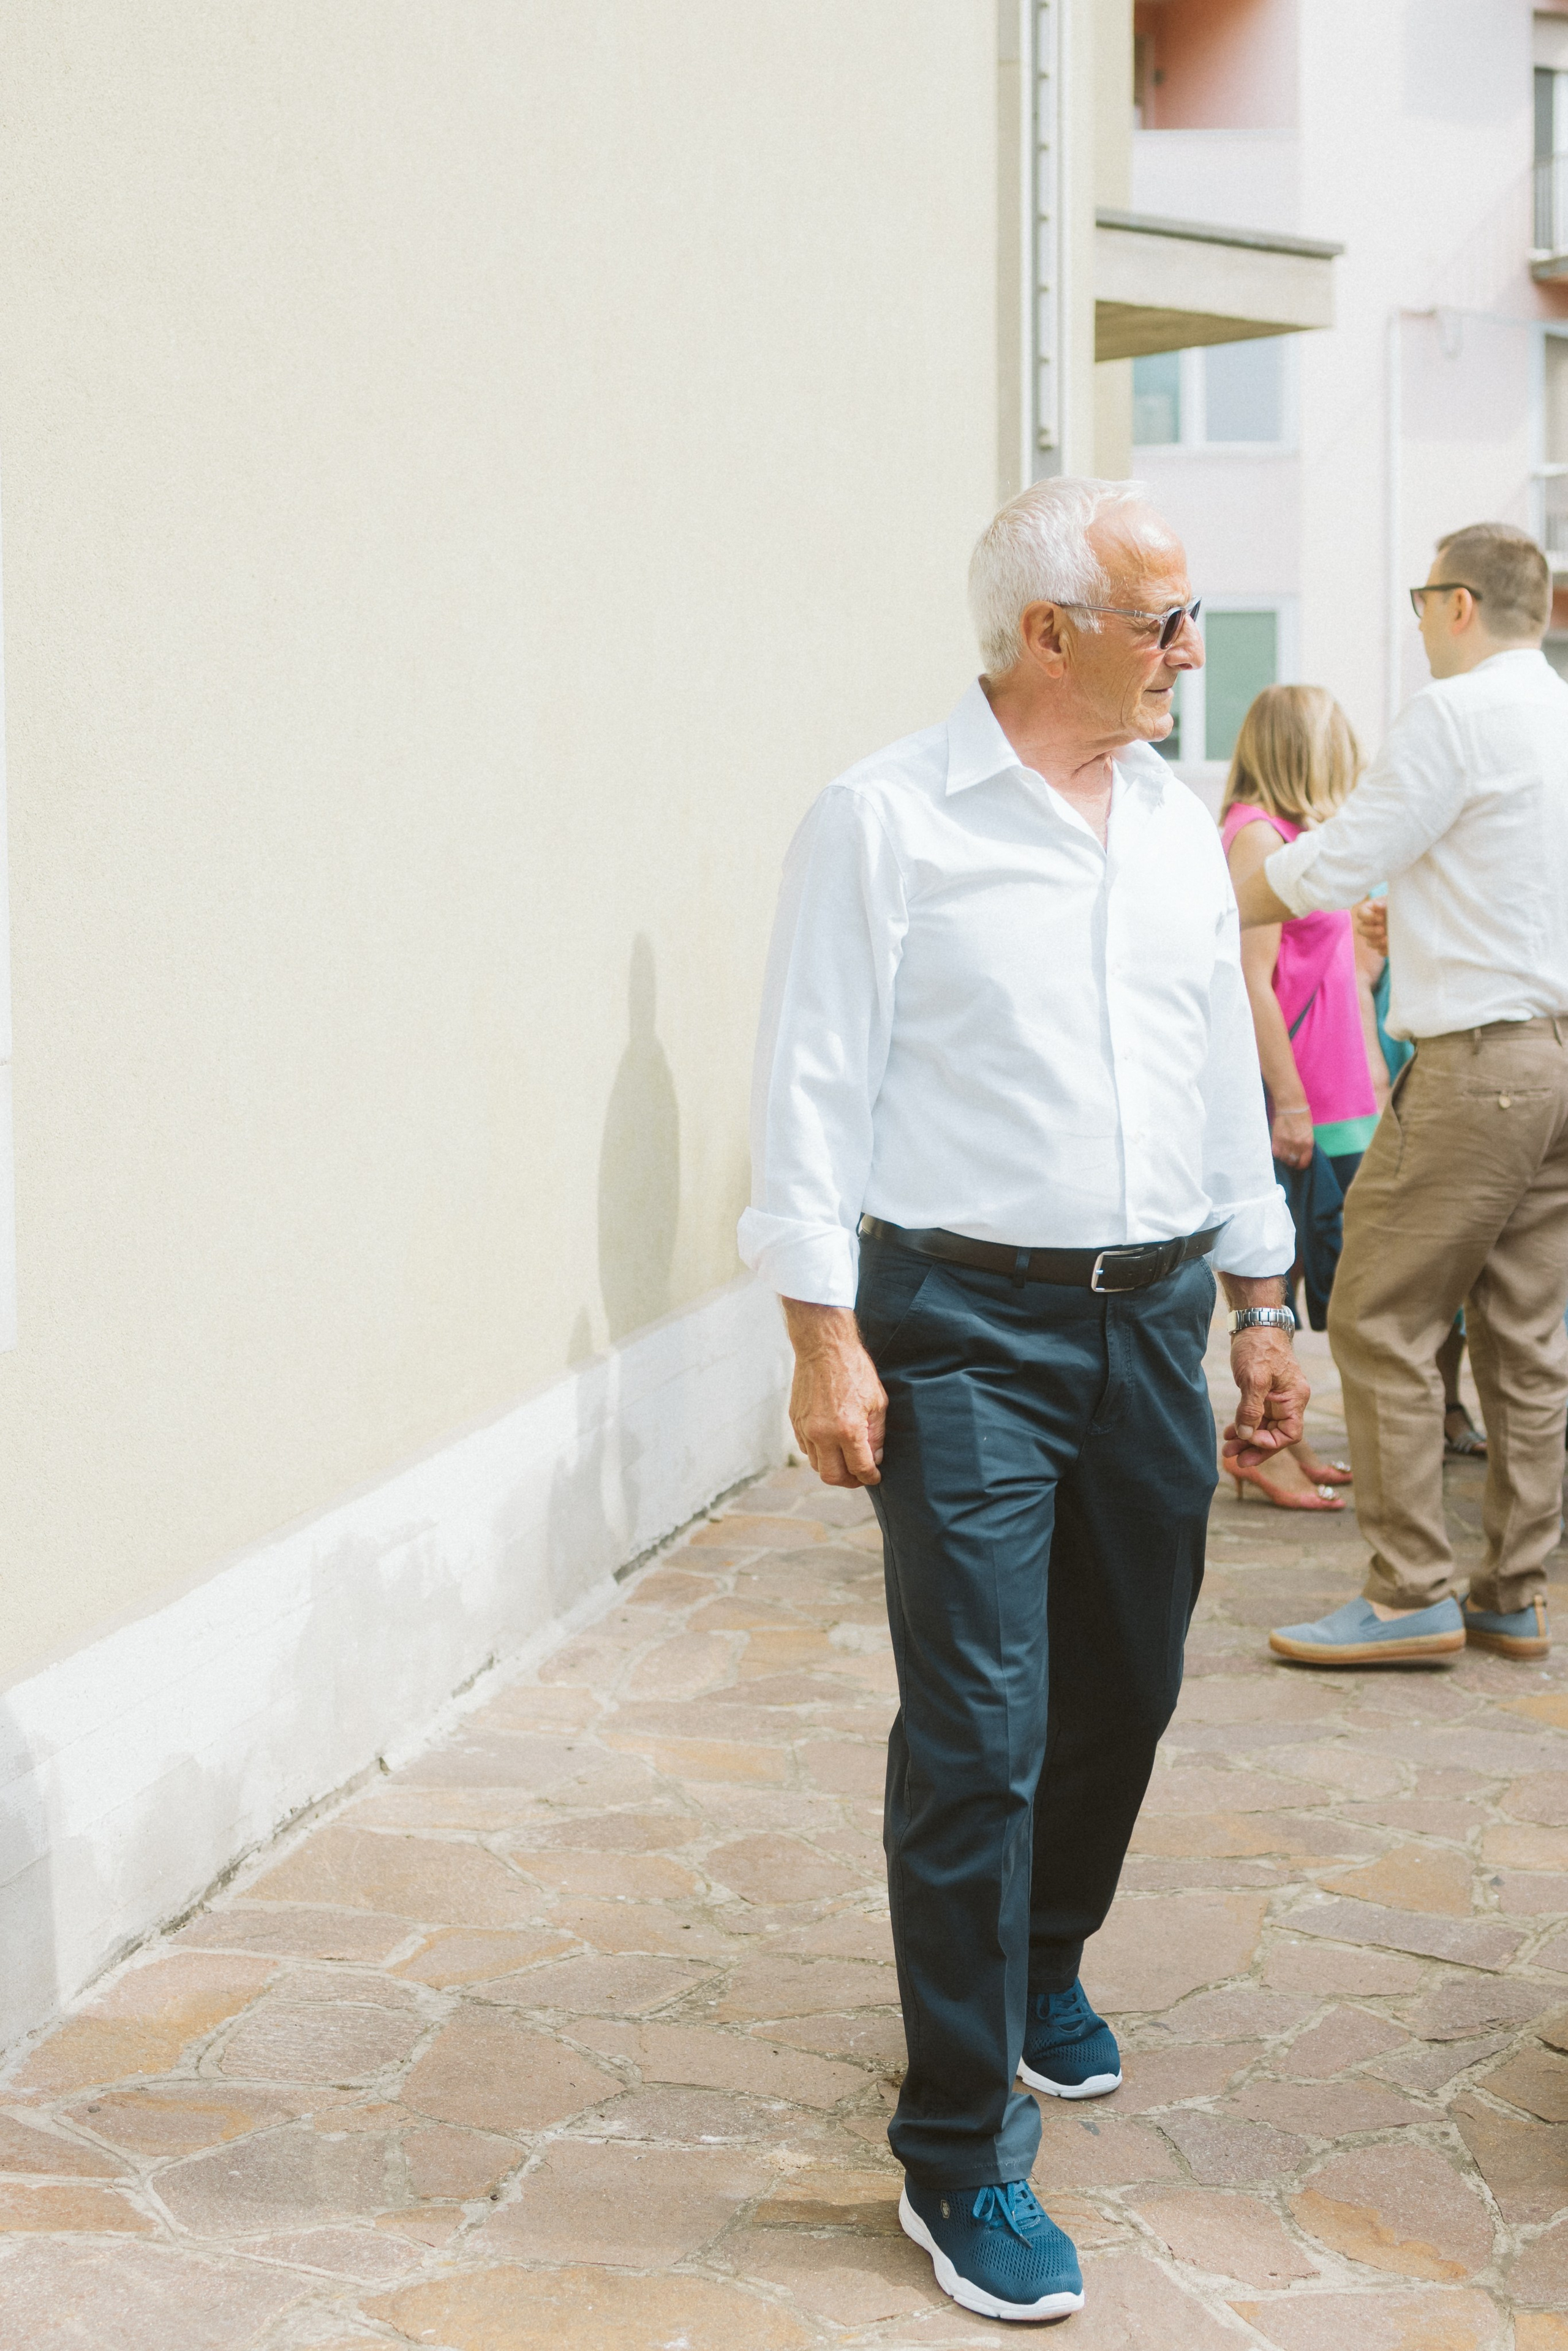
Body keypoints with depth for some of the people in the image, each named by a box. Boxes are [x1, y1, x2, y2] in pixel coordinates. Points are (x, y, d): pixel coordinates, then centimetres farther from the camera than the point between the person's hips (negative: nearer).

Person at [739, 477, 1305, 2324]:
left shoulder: (1176, 825, 11)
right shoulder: (888, 822, -8)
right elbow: (815, 1085, -10)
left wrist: (1261, 1306, 17)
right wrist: (825, 1340, -15)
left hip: (1153, 1319, 6)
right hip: (971, 1329, -6)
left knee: (1123, 1690, 16)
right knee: (980, 1731, -7)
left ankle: (1038, 1967, 42)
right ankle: (960, 2151, 3)